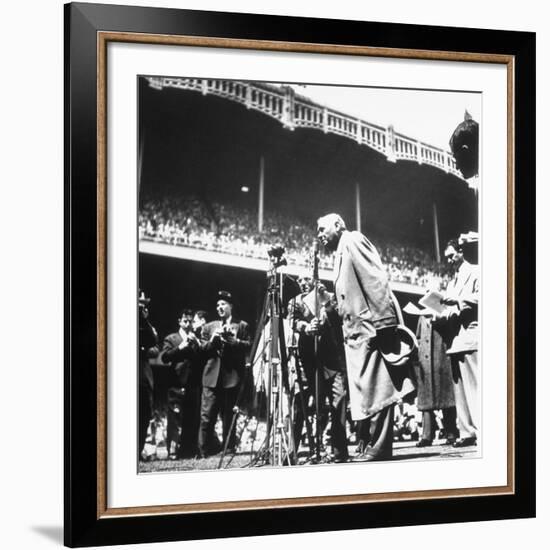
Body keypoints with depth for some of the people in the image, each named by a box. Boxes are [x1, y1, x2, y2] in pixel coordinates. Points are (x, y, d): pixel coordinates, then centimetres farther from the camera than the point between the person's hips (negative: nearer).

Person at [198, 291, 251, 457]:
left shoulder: (242, 326, 11)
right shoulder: (208, 327, 20)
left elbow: (249, 346, -1)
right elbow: (202, 349, 11)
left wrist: (233, 340, -14)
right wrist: (212, 340, -6)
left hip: (232, 376, -2)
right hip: (212, 376, 2)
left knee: (229, 417, 3)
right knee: (206, 417, -4)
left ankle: (229, 449, 9)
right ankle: (206, 449, 4)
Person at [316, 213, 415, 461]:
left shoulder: (353, 240, 0)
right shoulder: (341, 254, 27)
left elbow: (375, 279, -13)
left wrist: (381, 321, -22)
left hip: (370, 326, -10)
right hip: (356, 331, 10)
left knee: (375, 387, -11)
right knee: (366, 389, 7)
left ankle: (379, 447, -11)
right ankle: (375, 445, 9)